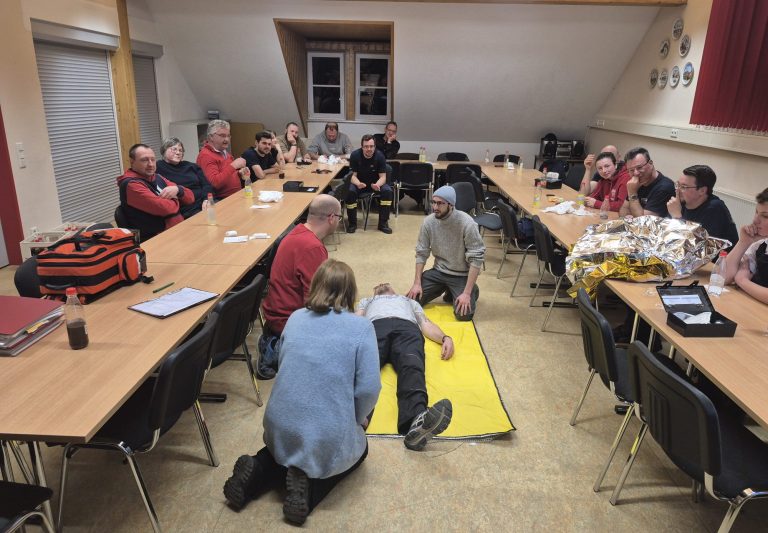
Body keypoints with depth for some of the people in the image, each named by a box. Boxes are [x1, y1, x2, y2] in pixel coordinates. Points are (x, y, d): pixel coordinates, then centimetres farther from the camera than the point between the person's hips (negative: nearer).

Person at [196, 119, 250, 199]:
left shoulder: (224, 152, 18)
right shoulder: (205, 155, -10)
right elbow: (215, 183, -23)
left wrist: (240, 173, 9)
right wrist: (233, 166, -22)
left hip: (238, 195, 9)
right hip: (222, 201, -9)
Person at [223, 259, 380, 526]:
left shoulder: (295, 318, 4)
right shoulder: (361, 327, -10)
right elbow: (368, 388, -13)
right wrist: (357, 420, 8)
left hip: (279, 429, 5)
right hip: (328, 438, -4)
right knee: (359, 447, 28)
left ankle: (256, 471, 9)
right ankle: (310, 485, 1)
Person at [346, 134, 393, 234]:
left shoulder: (380, 156, -14)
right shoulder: (355, 155, -15)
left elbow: (382, 176, -13)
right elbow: (353, 175, -13)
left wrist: (377, 185, -37)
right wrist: (358, 184, -37)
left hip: (376, 183, 1)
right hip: (359, 182, -1)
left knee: (388, 191, -27)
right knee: (350, 191, -31)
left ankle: (383, 223, -13)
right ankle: (352, 223, -12)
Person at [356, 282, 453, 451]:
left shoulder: (410, 301, 47)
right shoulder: (366, 301, 45)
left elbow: (426, 324, 29)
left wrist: (445, 338, 5)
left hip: (407, 328, 0)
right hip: (375, 326, 0)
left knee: (412, 366, -37)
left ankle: (416, 422, -67)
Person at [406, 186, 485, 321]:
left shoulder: (467, 224, -23)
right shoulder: (428, 222, -10)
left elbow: (476, 259, -21)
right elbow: (421, 253, 0)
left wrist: (467, 292, -25)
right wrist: (417, 283, -8)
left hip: (462, 274, -4)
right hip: (439, 271, 4)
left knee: (464, 314, -22)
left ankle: (472, 292, 14)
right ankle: (446, 289, 18)